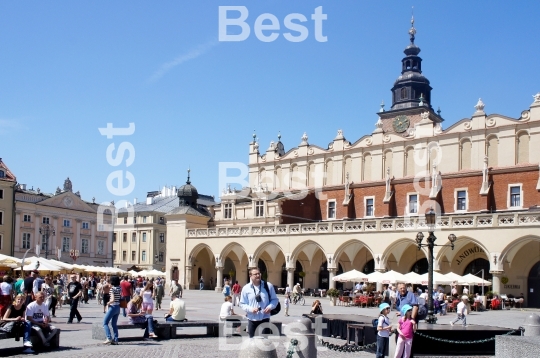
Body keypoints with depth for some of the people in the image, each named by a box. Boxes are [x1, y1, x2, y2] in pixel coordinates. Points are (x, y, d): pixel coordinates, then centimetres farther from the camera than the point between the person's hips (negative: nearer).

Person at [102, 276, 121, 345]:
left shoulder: (112, 289, -15)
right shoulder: (119, 288, 5)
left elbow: (112, 299, -24)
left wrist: (108, 303, -5)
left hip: (113, 307, -8)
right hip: (118, 307, 8)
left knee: (105, 323, 1)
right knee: (114, 324, 14)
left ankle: (109, 338, -9)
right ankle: (115, 340, 11)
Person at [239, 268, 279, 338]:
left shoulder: (268, 286, 0)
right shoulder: (246, 288, -1)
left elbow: (274, 299, 7)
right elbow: (242, 304, 3)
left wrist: (270, 307, -12)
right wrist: (250, 309, -15)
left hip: (265, 318, 0)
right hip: (252, 319, 0)